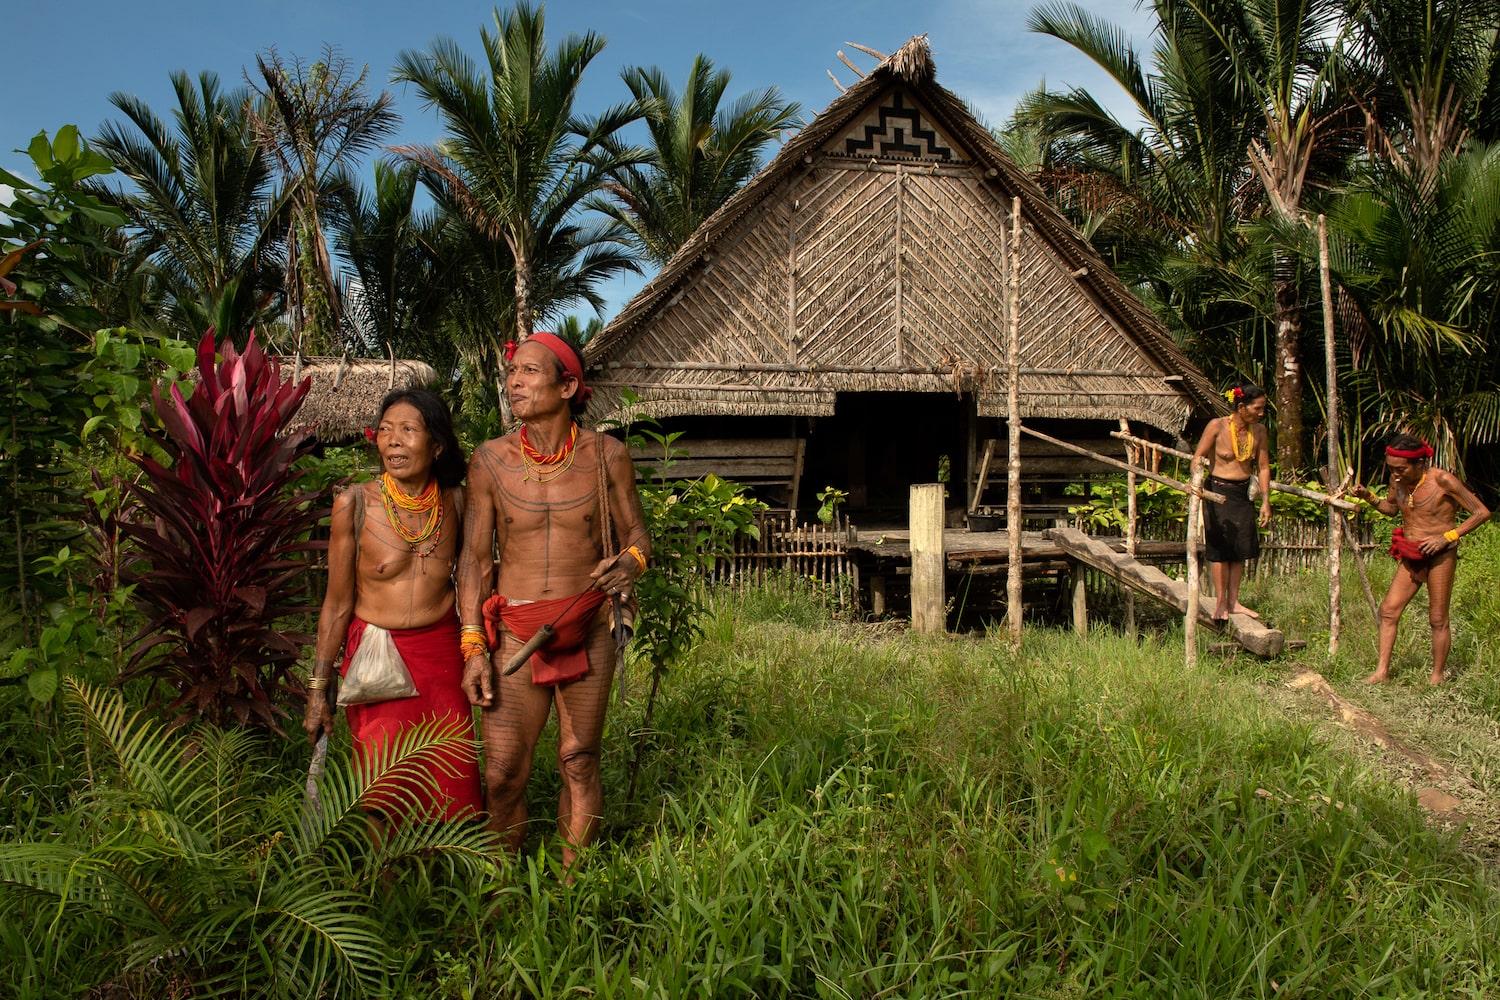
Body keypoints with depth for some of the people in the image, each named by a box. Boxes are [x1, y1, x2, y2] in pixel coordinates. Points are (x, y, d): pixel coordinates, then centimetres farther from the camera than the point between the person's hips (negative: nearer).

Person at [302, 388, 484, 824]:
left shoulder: (454, 501, -2)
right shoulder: (355, 503, -10)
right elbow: (338, 604, -4)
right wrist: (317, 690, -1)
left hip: (443, 653, 2)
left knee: (453, 794, 6)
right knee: (385, 793, 0)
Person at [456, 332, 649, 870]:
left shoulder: (606, 455, -2)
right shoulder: (490, 460, -1)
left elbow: (635, 533, 8)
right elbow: (475, 559, 3)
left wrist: (630, 562, -17)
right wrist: (473, 648, -2)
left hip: (589, 629, 0)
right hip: (515, 631, 0)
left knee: (579, 763, 8)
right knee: (502, 775, -1)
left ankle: (572, 881, 26)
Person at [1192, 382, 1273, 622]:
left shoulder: (1259, 430, -1)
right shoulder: (1217, 426, -14)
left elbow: (1263, 467, 6)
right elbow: (1197, 458, -10)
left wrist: (1265, 502, 4)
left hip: (1243, 493, 5)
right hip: (1218, 492, -5)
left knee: (1242, 548, 7)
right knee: (1221, 549, -2)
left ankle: (1233, 602, 17)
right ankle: (1221, 604, 7)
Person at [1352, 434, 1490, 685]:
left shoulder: (1443, 480, -16)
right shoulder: (1398, 480, 0)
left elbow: (1482, 513, -10)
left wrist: (1447, 537, -18)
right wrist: (1369, 497, 0)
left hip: (1440, 556, -5)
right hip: (1410, 557, 6)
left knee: (1437, 619, 1)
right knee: (1389, 610, -3)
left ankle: (1437, 676, 14)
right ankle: (1382, 671, 0)